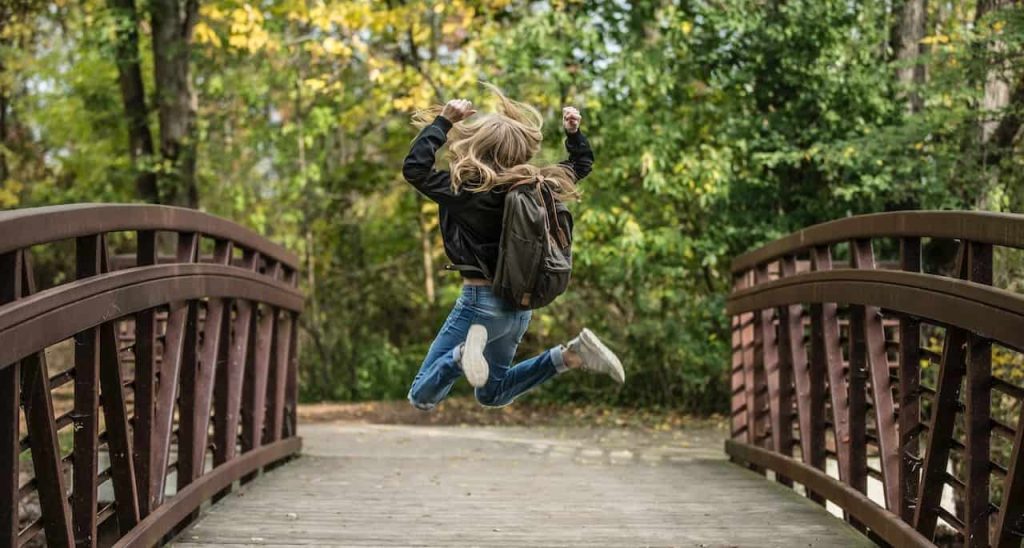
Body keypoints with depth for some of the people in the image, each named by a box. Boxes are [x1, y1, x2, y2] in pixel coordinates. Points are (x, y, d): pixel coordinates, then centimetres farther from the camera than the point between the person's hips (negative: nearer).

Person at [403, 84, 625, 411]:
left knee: (421, 398, -2)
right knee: (492, 395, 26)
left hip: (482, 300, -7)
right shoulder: (535, 186, 1)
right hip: (520, 303, 7)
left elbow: (414, 169, -20)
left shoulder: (469, 191, -19)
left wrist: (443, 120, -16)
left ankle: (466, 353, -31)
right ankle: (570, 356, 6)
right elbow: (581, 164, 18)